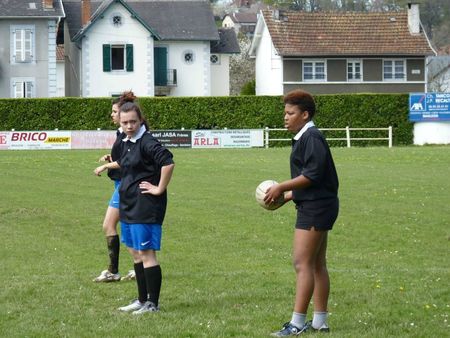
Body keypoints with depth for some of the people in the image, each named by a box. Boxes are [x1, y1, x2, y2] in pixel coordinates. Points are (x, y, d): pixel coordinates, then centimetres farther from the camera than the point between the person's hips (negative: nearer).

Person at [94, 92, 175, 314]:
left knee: (146, 254, -6)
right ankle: (142, 300, 23)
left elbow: (168, 163, -29)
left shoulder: (146, 142, -16)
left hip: (146, 207, -10)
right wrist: (108, 165, 47)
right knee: (135, 253, 14)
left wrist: (160, 189, -21)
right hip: (129, 205, 10)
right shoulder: (127, 142, 12)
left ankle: (153, 304, 0)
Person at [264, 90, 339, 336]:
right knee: (317, 265, 13)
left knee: (302, 263, -11)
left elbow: (312, 175, -22)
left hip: (316, 207, -11)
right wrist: (287, 196, 15)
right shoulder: (303, 139, 17)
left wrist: (281, 187, -16)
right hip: (316, 206, 11)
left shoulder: (312, 138, -15)